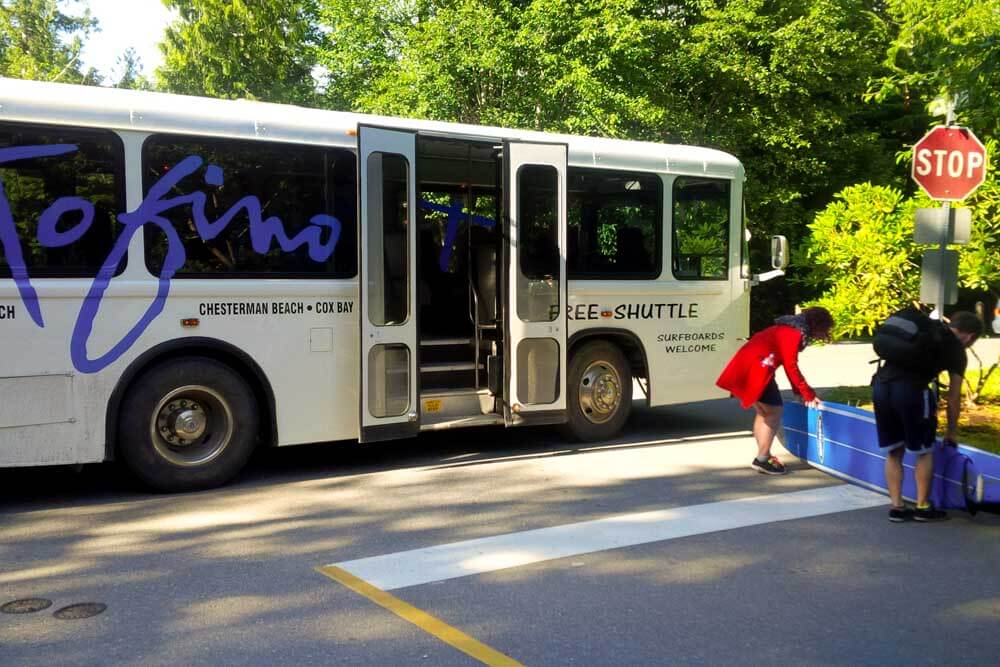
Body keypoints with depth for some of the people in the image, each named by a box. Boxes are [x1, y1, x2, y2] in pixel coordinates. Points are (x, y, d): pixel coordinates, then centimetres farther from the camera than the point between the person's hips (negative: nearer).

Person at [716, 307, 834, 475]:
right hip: (756, 368, -10)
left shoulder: (790, 329, 18)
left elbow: (788, 363, 21)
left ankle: (763, 456, 24)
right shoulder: (794, 333, -12)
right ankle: (762, 460, -1)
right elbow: (791, 367, -14)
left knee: (764, 412, 18)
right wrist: (808, 394, -7)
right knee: (774, 411, -4)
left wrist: (800, 392, 18)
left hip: (749, 366, 10)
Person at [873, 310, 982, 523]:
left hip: (881, 383, 5)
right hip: (911, 390, -5)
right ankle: (923, 507, 23)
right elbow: (953, 398, 15)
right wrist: (951, 431, 28)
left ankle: (897, 507, 20)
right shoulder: (957, 350, 12)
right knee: (924, 451, 15)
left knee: (893, 452, 18)